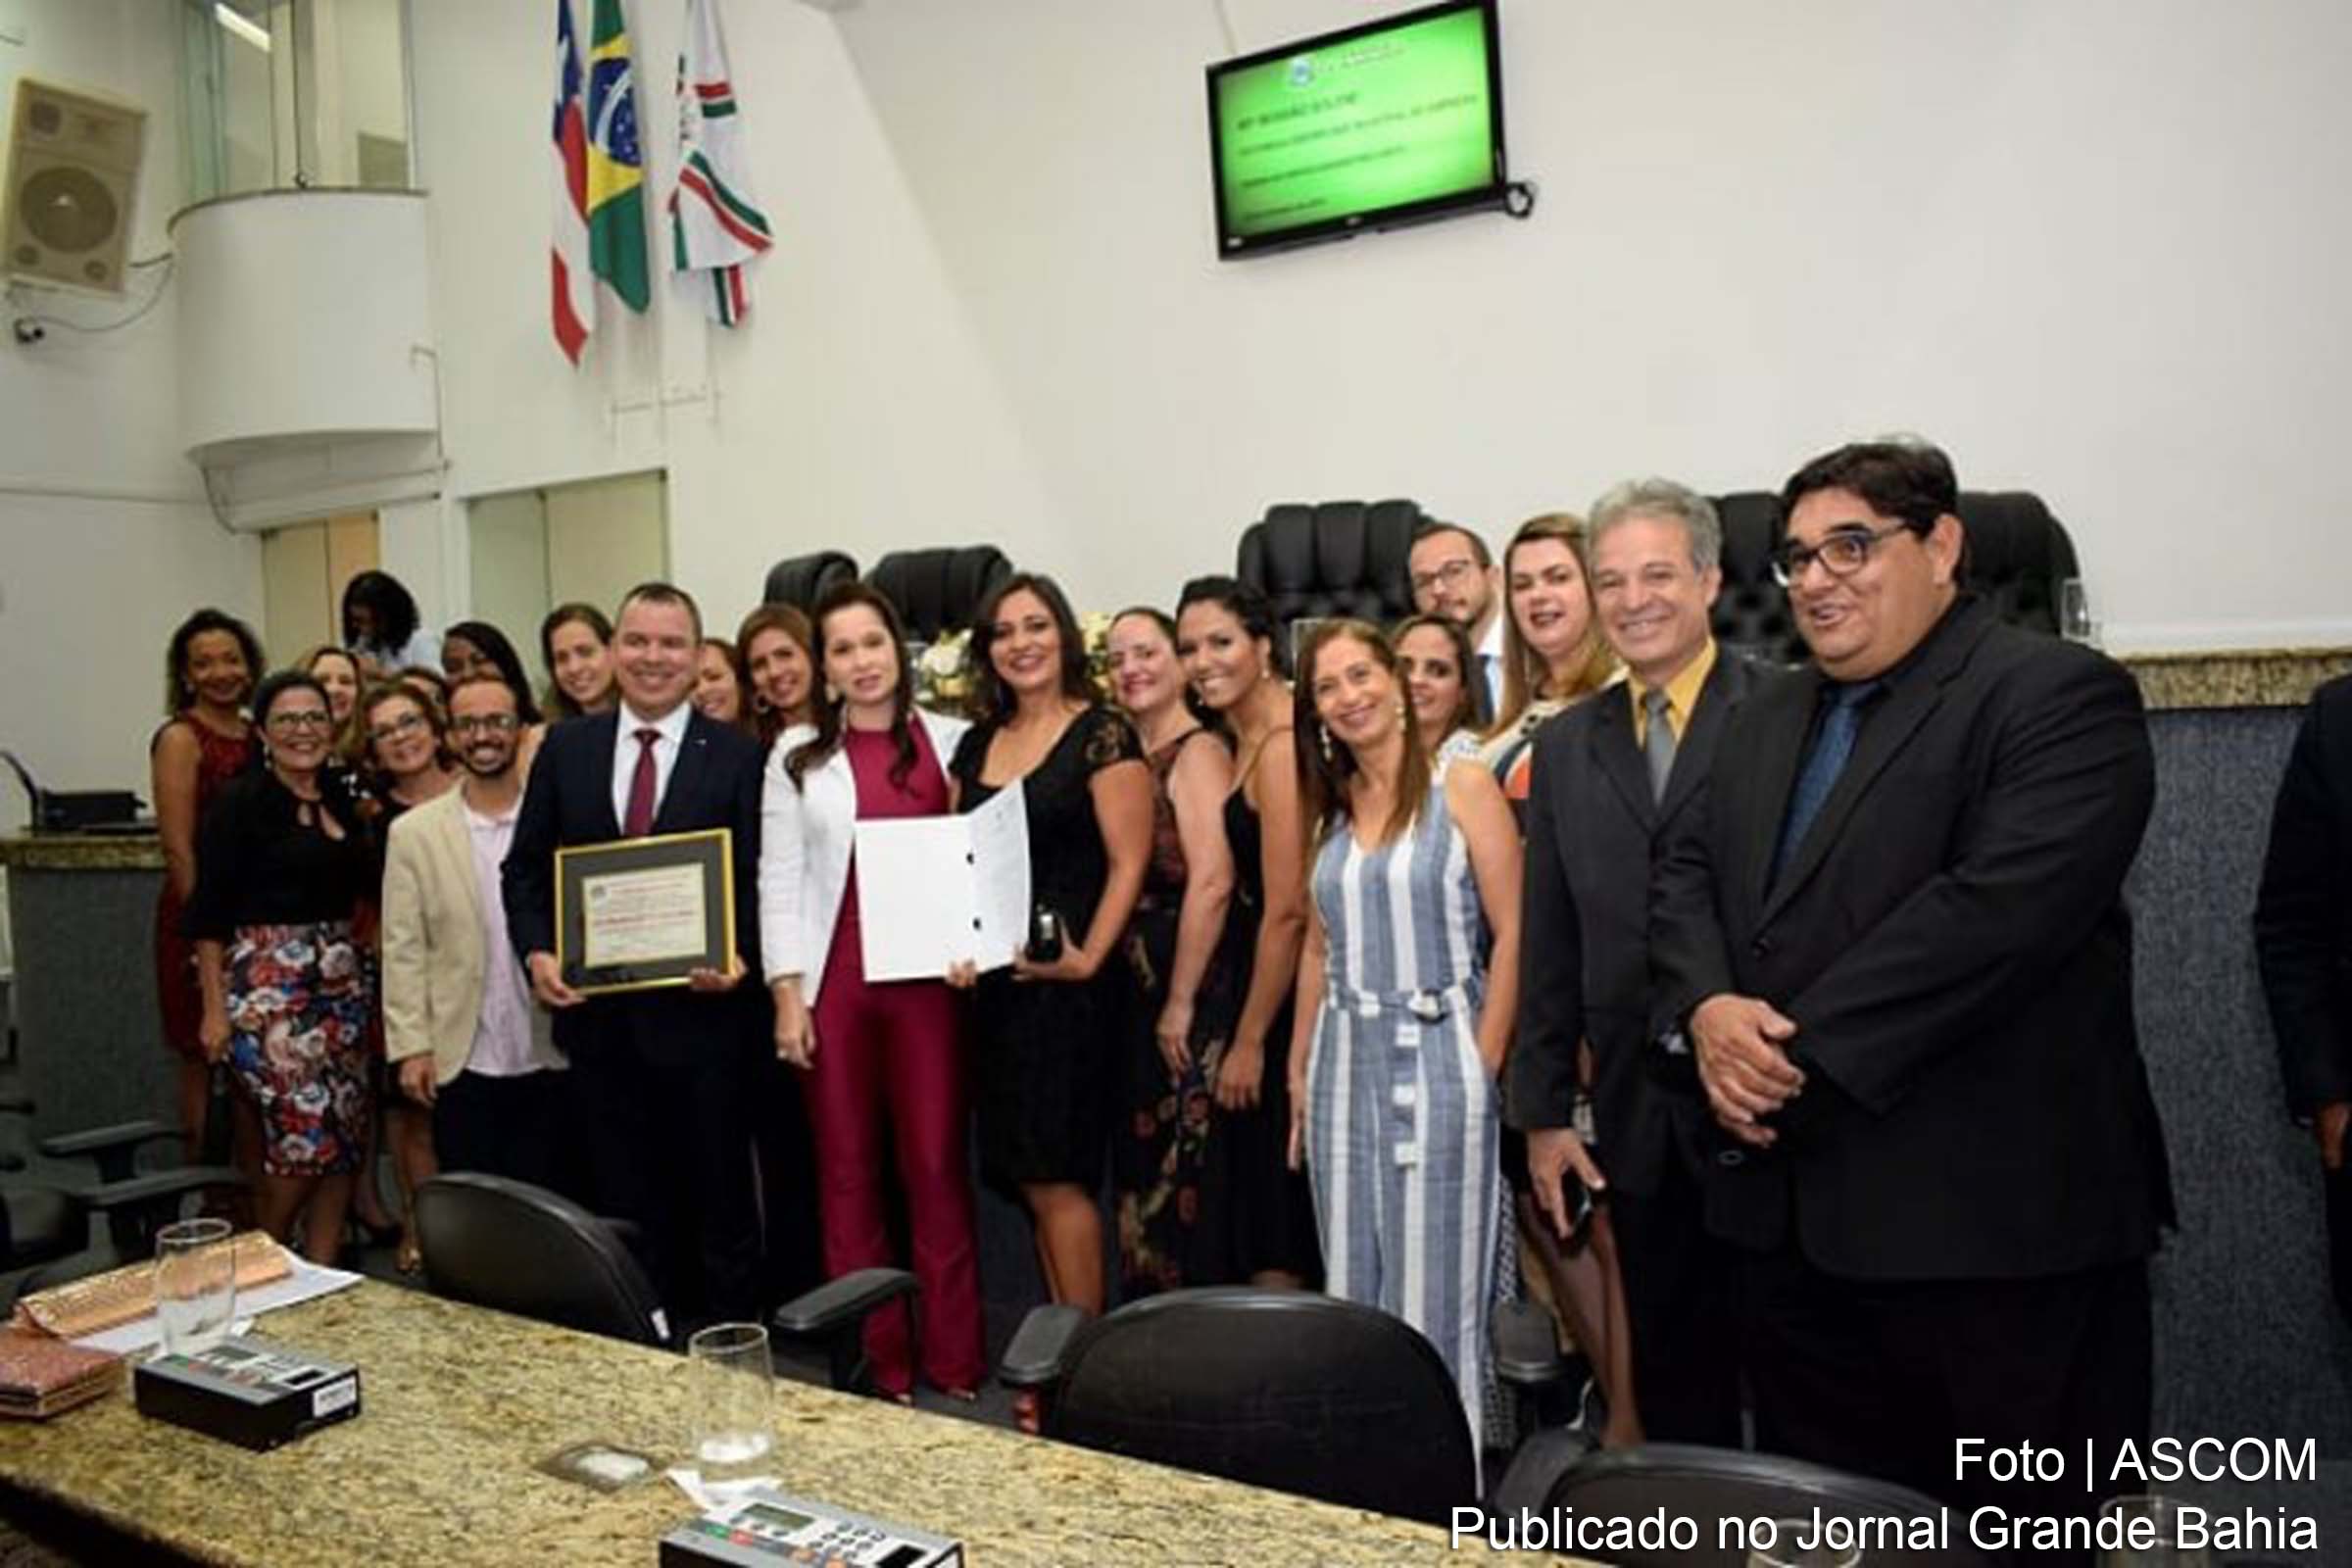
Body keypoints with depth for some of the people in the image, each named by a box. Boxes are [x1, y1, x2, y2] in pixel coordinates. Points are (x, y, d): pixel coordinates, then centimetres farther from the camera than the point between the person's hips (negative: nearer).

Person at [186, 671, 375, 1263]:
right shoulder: (240, 803, -5)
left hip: (342, 984, 6)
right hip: (267, 985, -6)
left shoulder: (341, 800, 12)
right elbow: (208, 912, -7)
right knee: (304, 1132, -9)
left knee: (344, 1136, 4)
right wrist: (214, 1008, -11)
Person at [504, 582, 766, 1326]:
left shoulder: (737, 755, -2)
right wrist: (536, 952, -5)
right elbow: (525, 868, 10)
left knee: (719, 1202, 9)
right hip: (599, 1013, 3)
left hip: (701, 1011, -3)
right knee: (628, 1208, 14)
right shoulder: (565, 748, 8)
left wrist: (740, 958, -19)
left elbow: (760, 879, -4)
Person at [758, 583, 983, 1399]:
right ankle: (874, 1360, 20)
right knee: (847, 1172, 7)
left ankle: (954, 1358, 14)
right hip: (834, 981, 1)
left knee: (936, 1166, 2)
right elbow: (779, 879, 3)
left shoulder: (951, 741, 5)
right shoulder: (798, 754, 7)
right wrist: (787, 994, -3)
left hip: (928, 977, -1)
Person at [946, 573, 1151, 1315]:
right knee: (1030, 1175, 11)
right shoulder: (977, 743, 12)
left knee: (1054, 1175, -4)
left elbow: (1128, 864, -11)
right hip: (991, 978, 7)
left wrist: (1086, 960, -19)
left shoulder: (1102, 736, -7)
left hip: (1062, 978, -6)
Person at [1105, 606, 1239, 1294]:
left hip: (1193, 998, -9)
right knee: (1144, 1173, 15)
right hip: (1141, 994, 9)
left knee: (1182, 1179, -1)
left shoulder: (1197, 752, -11)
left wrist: (1181, 1003, -18)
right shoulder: (1130, 760, 13)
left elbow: (1211, 882, -20)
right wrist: (1151, 1002, 11)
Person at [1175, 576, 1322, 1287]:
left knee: (1276, 1238, 2)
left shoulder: (1279, 745, -19)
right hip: (1269, 988, 10)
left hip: (1284, 997, -10)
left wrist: (1250, 1039, -14)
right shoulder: (1248, 739, 11)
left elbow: (1286, 910, -21)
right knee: (1258, 1212, 17)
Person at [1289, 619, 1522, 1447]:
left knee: (1435, 1289, 1)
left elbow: (1511, 935, -8)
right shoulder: (1329, 807, 11)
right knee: (1353, 1287, 12)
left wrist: (1484, 1065, -13)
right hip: (1345, 1062, 5)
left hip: (1437, 1055, -5)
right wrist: (1299, 1074, 11)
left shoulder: (1464, 788, -5)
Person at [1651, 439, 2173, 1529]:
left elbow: (1996, 905, -20)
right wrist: (1707, 1010, -9)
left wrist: (1801, 1050, -19)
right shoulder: (1764, 720, 17)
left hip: (1991, 1220, -6)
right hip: (1789, 1215, 7)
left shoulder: (2060, 695, -8)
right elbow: (1685, 874, 11)